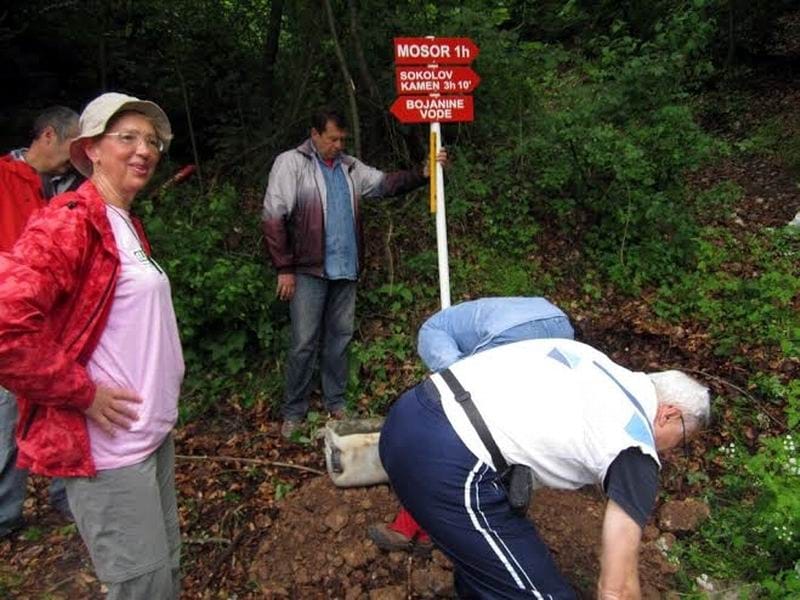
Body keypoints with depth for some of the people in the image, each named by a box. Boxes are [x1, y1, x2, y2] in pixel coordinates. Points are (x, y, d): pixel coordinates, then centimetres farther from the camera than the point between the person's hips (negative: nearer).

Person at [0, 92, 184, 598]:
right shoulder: (69, 220, -16)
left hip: (153, 431, 9)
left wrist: (160, 391, 13)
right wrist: (83, 393, -18)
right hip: (110, 443, -9)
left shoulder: (128, 224, 12)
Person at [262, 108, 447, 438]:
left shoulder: (350, 167, 13)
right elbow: (274, 217, -9)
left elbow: (385, 183, 9)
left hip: (345, 269, 6)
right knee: (304, 343, -1)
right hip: (309, 271, -5)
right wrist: (285, 269, -13)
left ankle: (335, 403, 26)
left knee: (339, 337, 12)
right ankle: (293, 412, 13)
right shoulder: (291, 163, -4)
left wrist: (423, 173, -7)